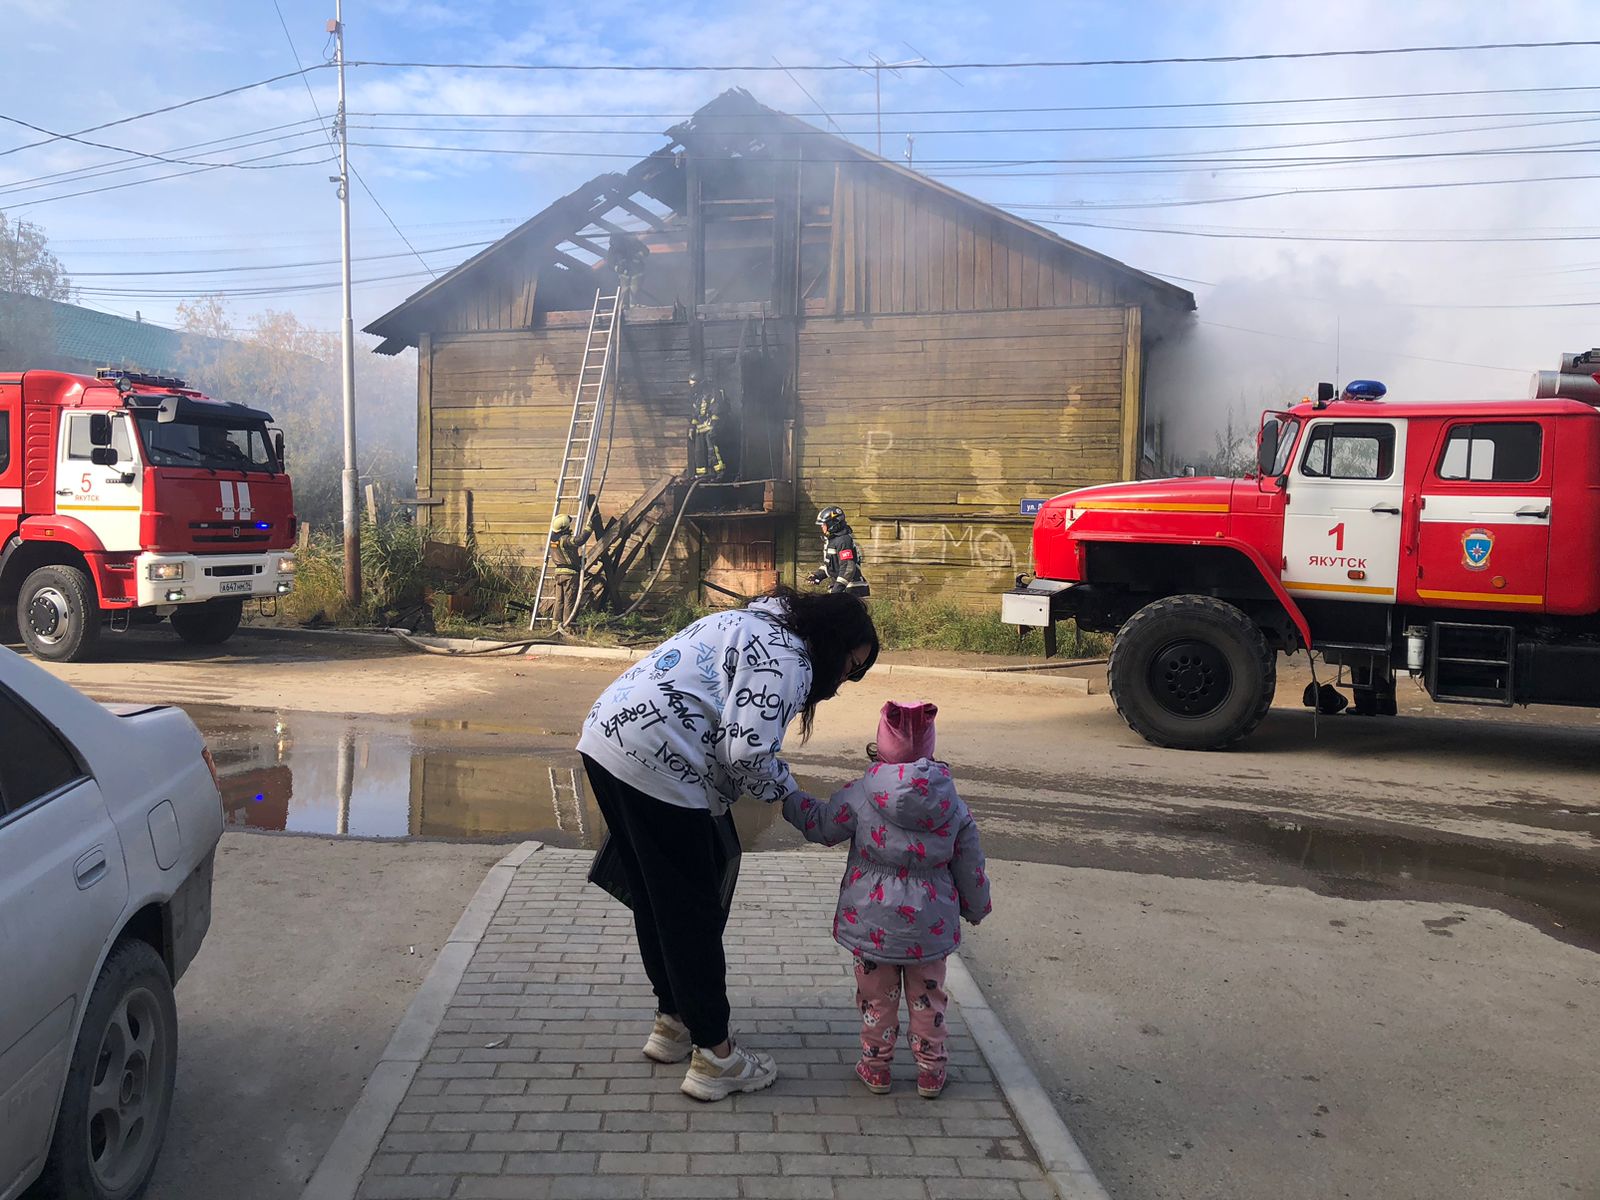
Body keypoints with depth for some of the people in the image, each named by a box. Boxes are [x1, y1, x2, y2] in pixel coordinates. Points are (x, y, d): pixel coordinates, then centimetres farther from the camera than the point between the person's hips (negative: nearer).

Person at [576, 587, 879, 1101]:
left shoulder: (753, 625, 21)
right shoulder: (788, 658, -9)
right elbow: (749, 754, -16)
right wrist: (788, 792, 3)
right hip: (656, 765, -10)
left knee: (654, 900, 21)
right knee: (692, 913, 2)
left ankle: (673, 1020, 36)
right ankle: (714, 1057, 13)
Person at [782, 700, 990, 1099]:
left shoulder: (860, 795, -14)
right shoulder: (953, 806, -6)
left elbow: (819, 825, -2)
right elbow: (970, 867, 3)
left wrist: (786, 795, 13)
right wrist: (977, 908, 20)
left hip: (873, 923, -1)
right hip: (930, 926, 2)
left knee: (877, 997, 15)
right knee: (928, 998, 18)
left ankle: (876, 1067, 28)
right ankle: (930, 1071, 28)